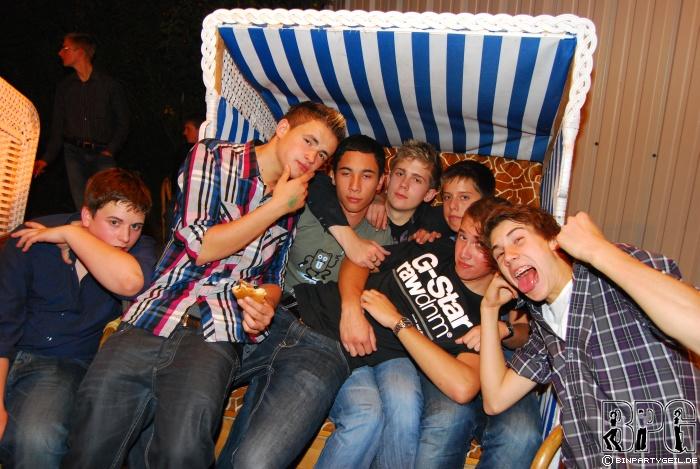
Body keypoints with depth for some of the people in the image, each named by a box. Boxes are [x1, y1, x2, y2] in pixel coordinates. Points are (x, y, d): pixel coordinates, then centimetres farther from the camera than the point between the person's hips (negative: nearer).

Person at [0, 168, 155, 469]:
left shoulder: (140, 249, -7)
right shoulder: (31, 240, -6)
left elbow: (129, 282, -33)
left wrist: (71, 234, -22)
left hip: (66, 364, 0)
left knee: (37, 439, -27)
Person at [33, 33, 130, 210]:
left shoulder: (109, 84, 1)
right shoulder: (64, 87, 11)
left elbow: (123, 122, 4)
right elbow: (57, 127, 12)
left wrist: (110, 150, -8)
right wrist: (46, 158, 3)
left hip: (102, 154, -3)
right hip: (74, 153, 3)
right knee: (82, 207, 1)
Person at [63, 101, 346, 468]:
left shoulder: (293, 205, 14)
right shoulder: (212, 157, 3)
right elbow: (199, 246, -7)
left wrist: (265, 307, -2)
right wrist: (276, 207, -4)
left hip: (216, 333, 2)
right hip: (150, 316, -1)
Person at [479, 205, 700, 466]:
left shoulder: (620, 271, -9)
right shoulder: (545, 322, 10)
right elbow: (496, 400, 11)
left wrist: (597, 249, -21)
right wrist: (490, 308, 9)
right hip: (586, 461, 4)